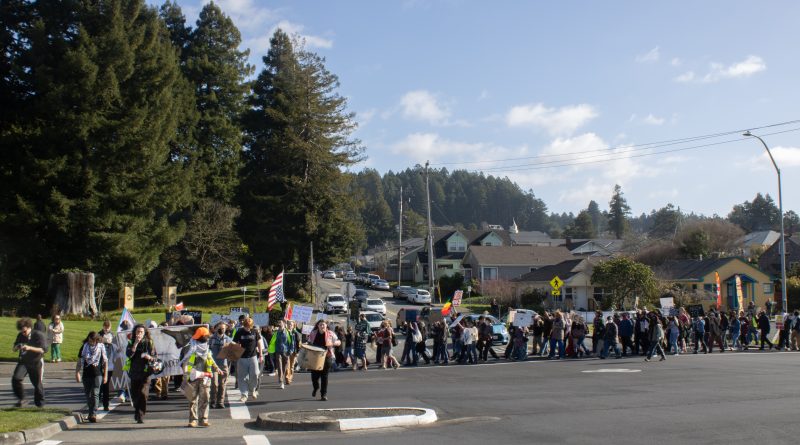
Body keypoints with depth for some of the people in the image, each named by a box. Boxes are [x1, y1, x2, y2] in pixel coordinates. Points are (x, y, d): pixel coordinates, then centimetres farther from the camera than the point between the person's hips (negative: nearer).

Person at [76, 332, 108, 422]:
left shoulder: (101, 347, -1)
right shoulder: (84, 347, 4)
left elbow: (105, 361, 4)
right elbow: (80, 361, 11)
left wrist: (105, 375, 2)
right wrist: (77, 373, 3)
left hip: (97, 374, -3)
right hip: (86, 374, 3)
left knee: (95, 394, -13)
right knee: (88, 394, 9)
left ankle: (94, 414, -18)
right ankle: (91, 413, 22)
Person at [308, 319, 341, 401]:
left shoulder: (330, 334, -1)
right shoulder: (313, 334, 6)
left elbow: (339, 342, 4)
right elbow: (309, 343, 19)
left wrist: (332, 343, -15)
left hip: (326, 357, -2)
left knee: (324, 376, -2)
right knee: (314, 375, 2)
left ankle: (324, 394, 7)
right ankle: (316, 388, 36)